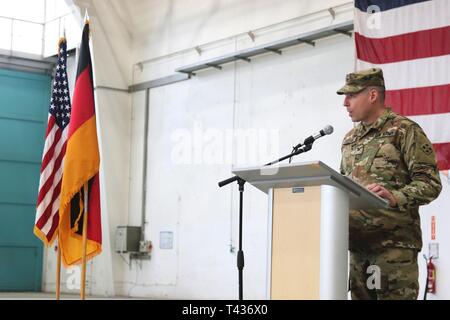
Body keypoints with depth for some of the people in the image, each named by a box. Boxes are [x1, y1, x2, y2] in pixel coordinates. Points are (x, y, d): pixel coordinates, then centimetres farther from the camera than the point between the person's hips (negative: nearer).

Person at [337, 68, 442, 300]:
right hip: (358, 241, 7)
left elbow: (430, 183, -9)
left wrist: (395, 198, -25)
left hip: (395, 242, -6)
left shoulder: (405, 130, -2)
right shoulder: (350, 139, 19)